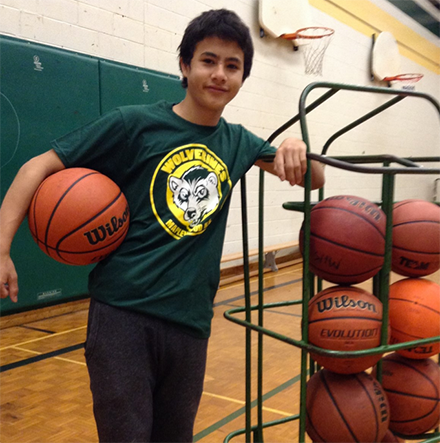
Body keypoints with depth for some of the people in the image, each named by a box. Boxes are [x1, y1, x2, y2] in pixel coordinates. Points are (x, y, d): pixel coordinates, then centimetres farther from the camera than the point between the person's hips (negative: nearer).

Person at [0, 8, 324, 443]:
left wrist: (298, 149, -9)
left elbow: (315, 179, 14)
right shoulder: (135, 124, -5)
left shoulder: (237, 142, 9)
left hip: (191, 322, 5)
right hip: (121, 313, -4)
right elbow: (41, 166, -3)